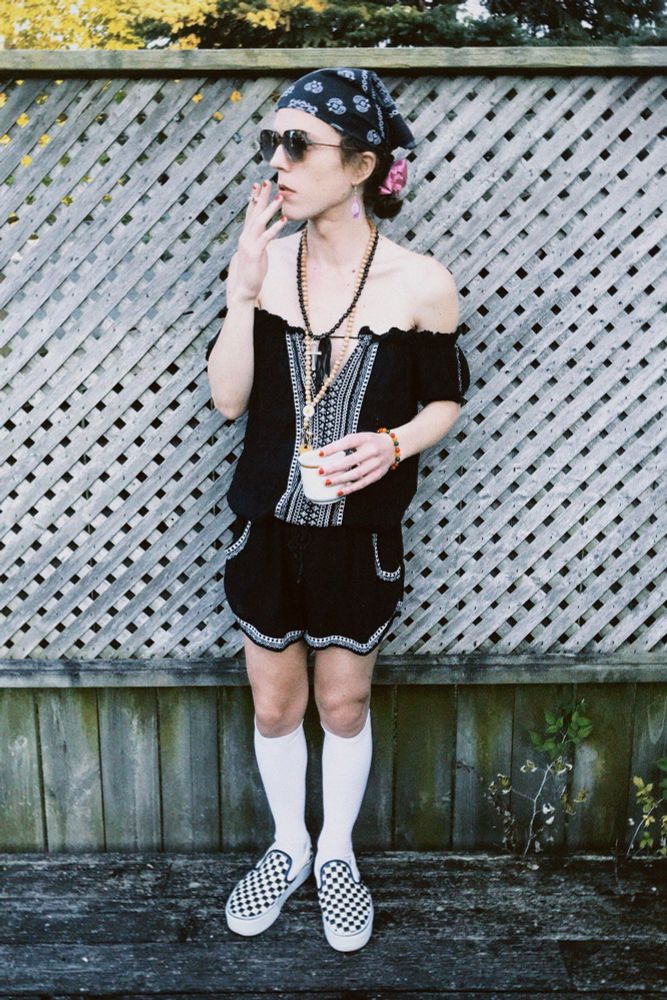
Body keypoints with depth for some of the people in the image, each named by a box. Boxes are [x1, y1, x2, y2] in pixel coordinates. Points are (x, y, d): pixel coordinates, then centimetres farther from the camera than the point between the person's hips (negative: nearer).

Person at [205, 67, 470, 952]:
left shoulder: (421, 283, -12)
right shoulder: (262, 261, -7)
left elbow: (446, 399, 0)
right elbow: (228, 400, -9)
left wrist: (393, 443, -20)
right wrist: (241, 296, -21)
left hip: (361, 535, -1)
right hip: (267, 526, 2)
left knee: (344, 704, 17)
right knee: (275, 705, 17)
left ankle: (337, 853, 43)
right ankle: (288, 845, 43)